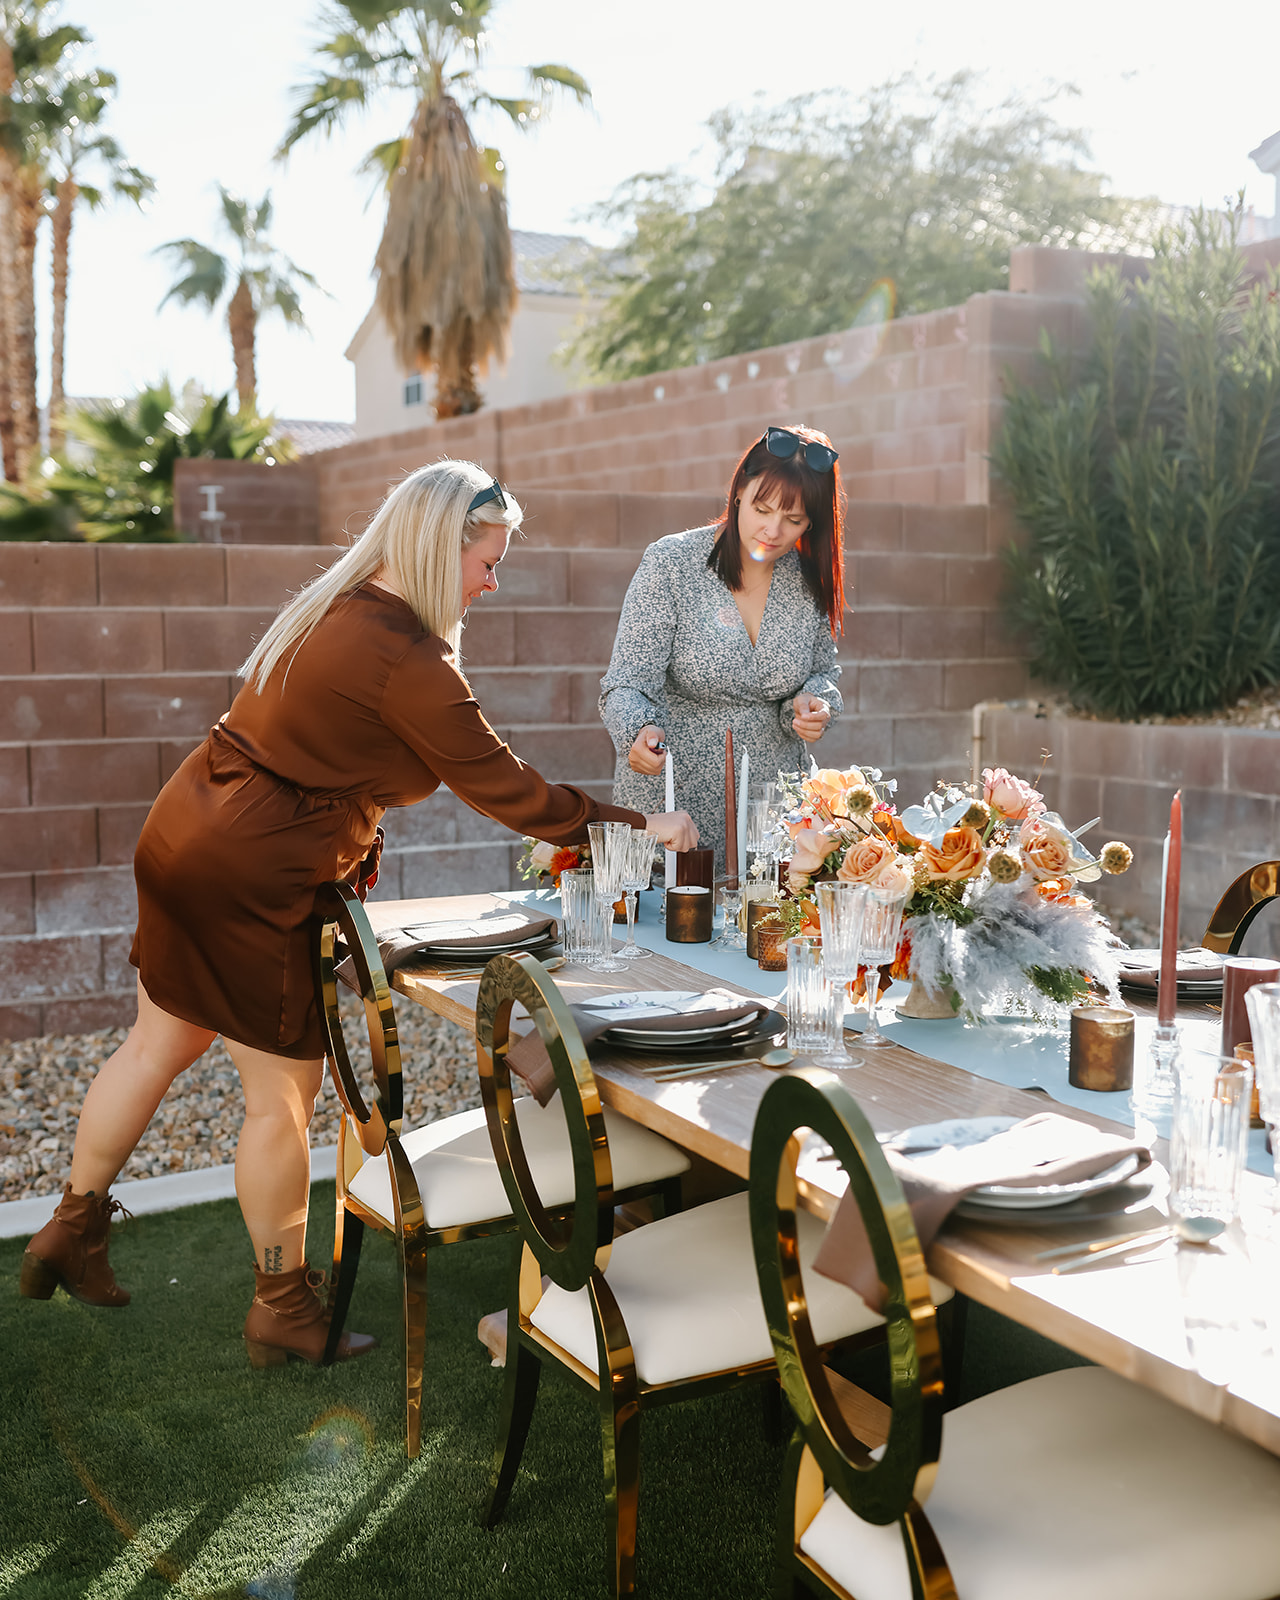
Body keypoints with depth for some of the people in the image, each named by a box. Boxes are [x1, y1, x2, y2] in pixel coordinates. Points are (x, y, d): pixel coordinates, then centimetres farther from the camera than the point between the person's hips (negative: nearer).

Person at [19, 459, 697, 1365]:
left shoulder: (337, 610, 8)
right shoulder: (406, 662, -21)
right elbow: (502, 787, -16)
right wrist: (636, 827, -8)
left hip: (187, 839, 10)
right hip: (247, 881, -10)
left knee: (159, 1045, 22)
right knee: (286, 1091, 4)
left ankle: (70, 1234, 38)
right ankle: (284, 1310, 21)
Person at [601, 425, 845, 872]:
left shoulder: (811, 580, 1)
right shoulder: (670, 563, -10)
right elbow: (628, 684, -13)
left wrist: (812, 705, -7)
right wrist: (640, 731, -34)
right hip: (674, 797, -3)